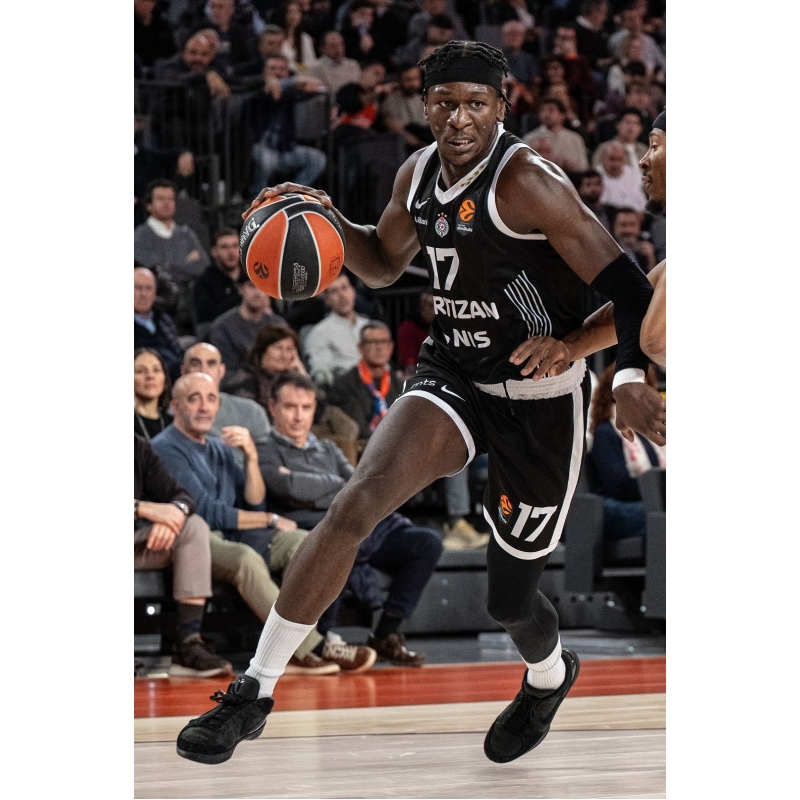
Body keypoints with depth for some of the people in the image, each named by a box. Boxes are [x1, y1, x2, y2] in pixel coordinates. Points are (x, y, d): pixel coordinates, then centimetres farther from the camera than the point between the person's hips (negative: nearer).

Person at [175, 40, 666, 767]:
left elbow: (623, 285, -23)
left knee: (510, 598, 9)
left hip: (539, 399, -5)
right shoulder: (420, 173, 0)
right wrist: (328, 221, -2)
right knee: (358, 499, -24)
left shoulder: (526, 182, -22)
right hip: (451, 377, 5)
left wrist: (630, 379, -40)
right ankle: (255, 692, -19)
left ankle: (549, 677, 49)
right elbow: (384, 265, 19)